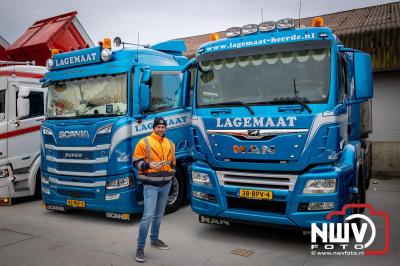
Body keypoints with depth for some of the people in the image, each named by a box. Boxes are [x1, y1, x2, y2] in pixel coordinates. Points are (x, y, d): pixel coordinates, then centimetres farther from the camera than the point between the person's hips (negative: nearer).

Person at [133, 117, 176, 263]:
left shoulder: (170, 144, 11)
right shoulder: (144, 142, -7)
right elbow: (136, 162, -7)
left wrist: (172, 173, 9)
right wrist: (149, 165, -23)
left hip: (166, 185, 6)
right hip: (151, 185, -6)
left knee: (158, 215, 17)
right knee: (148, 216, -11)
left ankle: (154, 239, 33)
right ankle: (140, 247, -1)